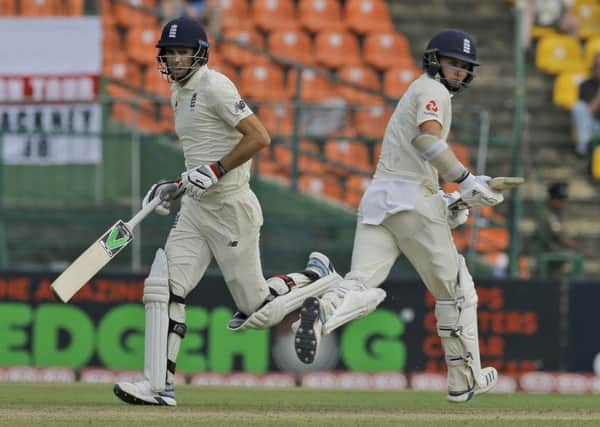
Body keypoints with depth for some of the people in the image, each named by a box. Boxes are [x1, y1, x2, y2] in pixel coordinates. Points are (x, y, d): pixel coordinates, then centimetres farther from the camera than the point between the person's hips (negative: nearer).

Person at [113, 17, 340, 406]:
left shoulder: (214, 87, -14)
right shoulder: (180, 92, 14)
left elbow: (259, 137, -21)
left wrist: (213, 171, -23)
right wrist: (178, 185, 15)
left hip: (230, 209, -9)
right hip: (196, 210, 9)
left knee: (256, 311, -1)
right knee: (162, 289, -6)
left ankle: (317, 277, 23)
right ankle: (159, 386, -7)